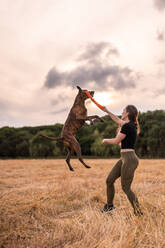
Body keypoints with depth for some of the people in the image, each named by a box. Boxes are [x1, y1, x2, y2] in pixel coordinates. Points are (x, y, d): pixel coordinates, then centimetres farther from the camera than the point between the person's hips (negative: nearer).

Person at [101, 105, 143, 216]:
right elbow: (118, 121, 30)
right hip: (124, 158, 10)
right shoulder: (130, 124, 11)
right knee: (109, 180, 13)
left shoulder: (127, 126, -17)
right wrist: (107, 111, 39)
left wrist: (105, 140, 8)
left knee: (126, 188, -2)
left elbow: (116, 141, -12)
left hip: (129, 159, -10)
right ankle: (110, 205, 28)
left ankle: (139, 213, 10)